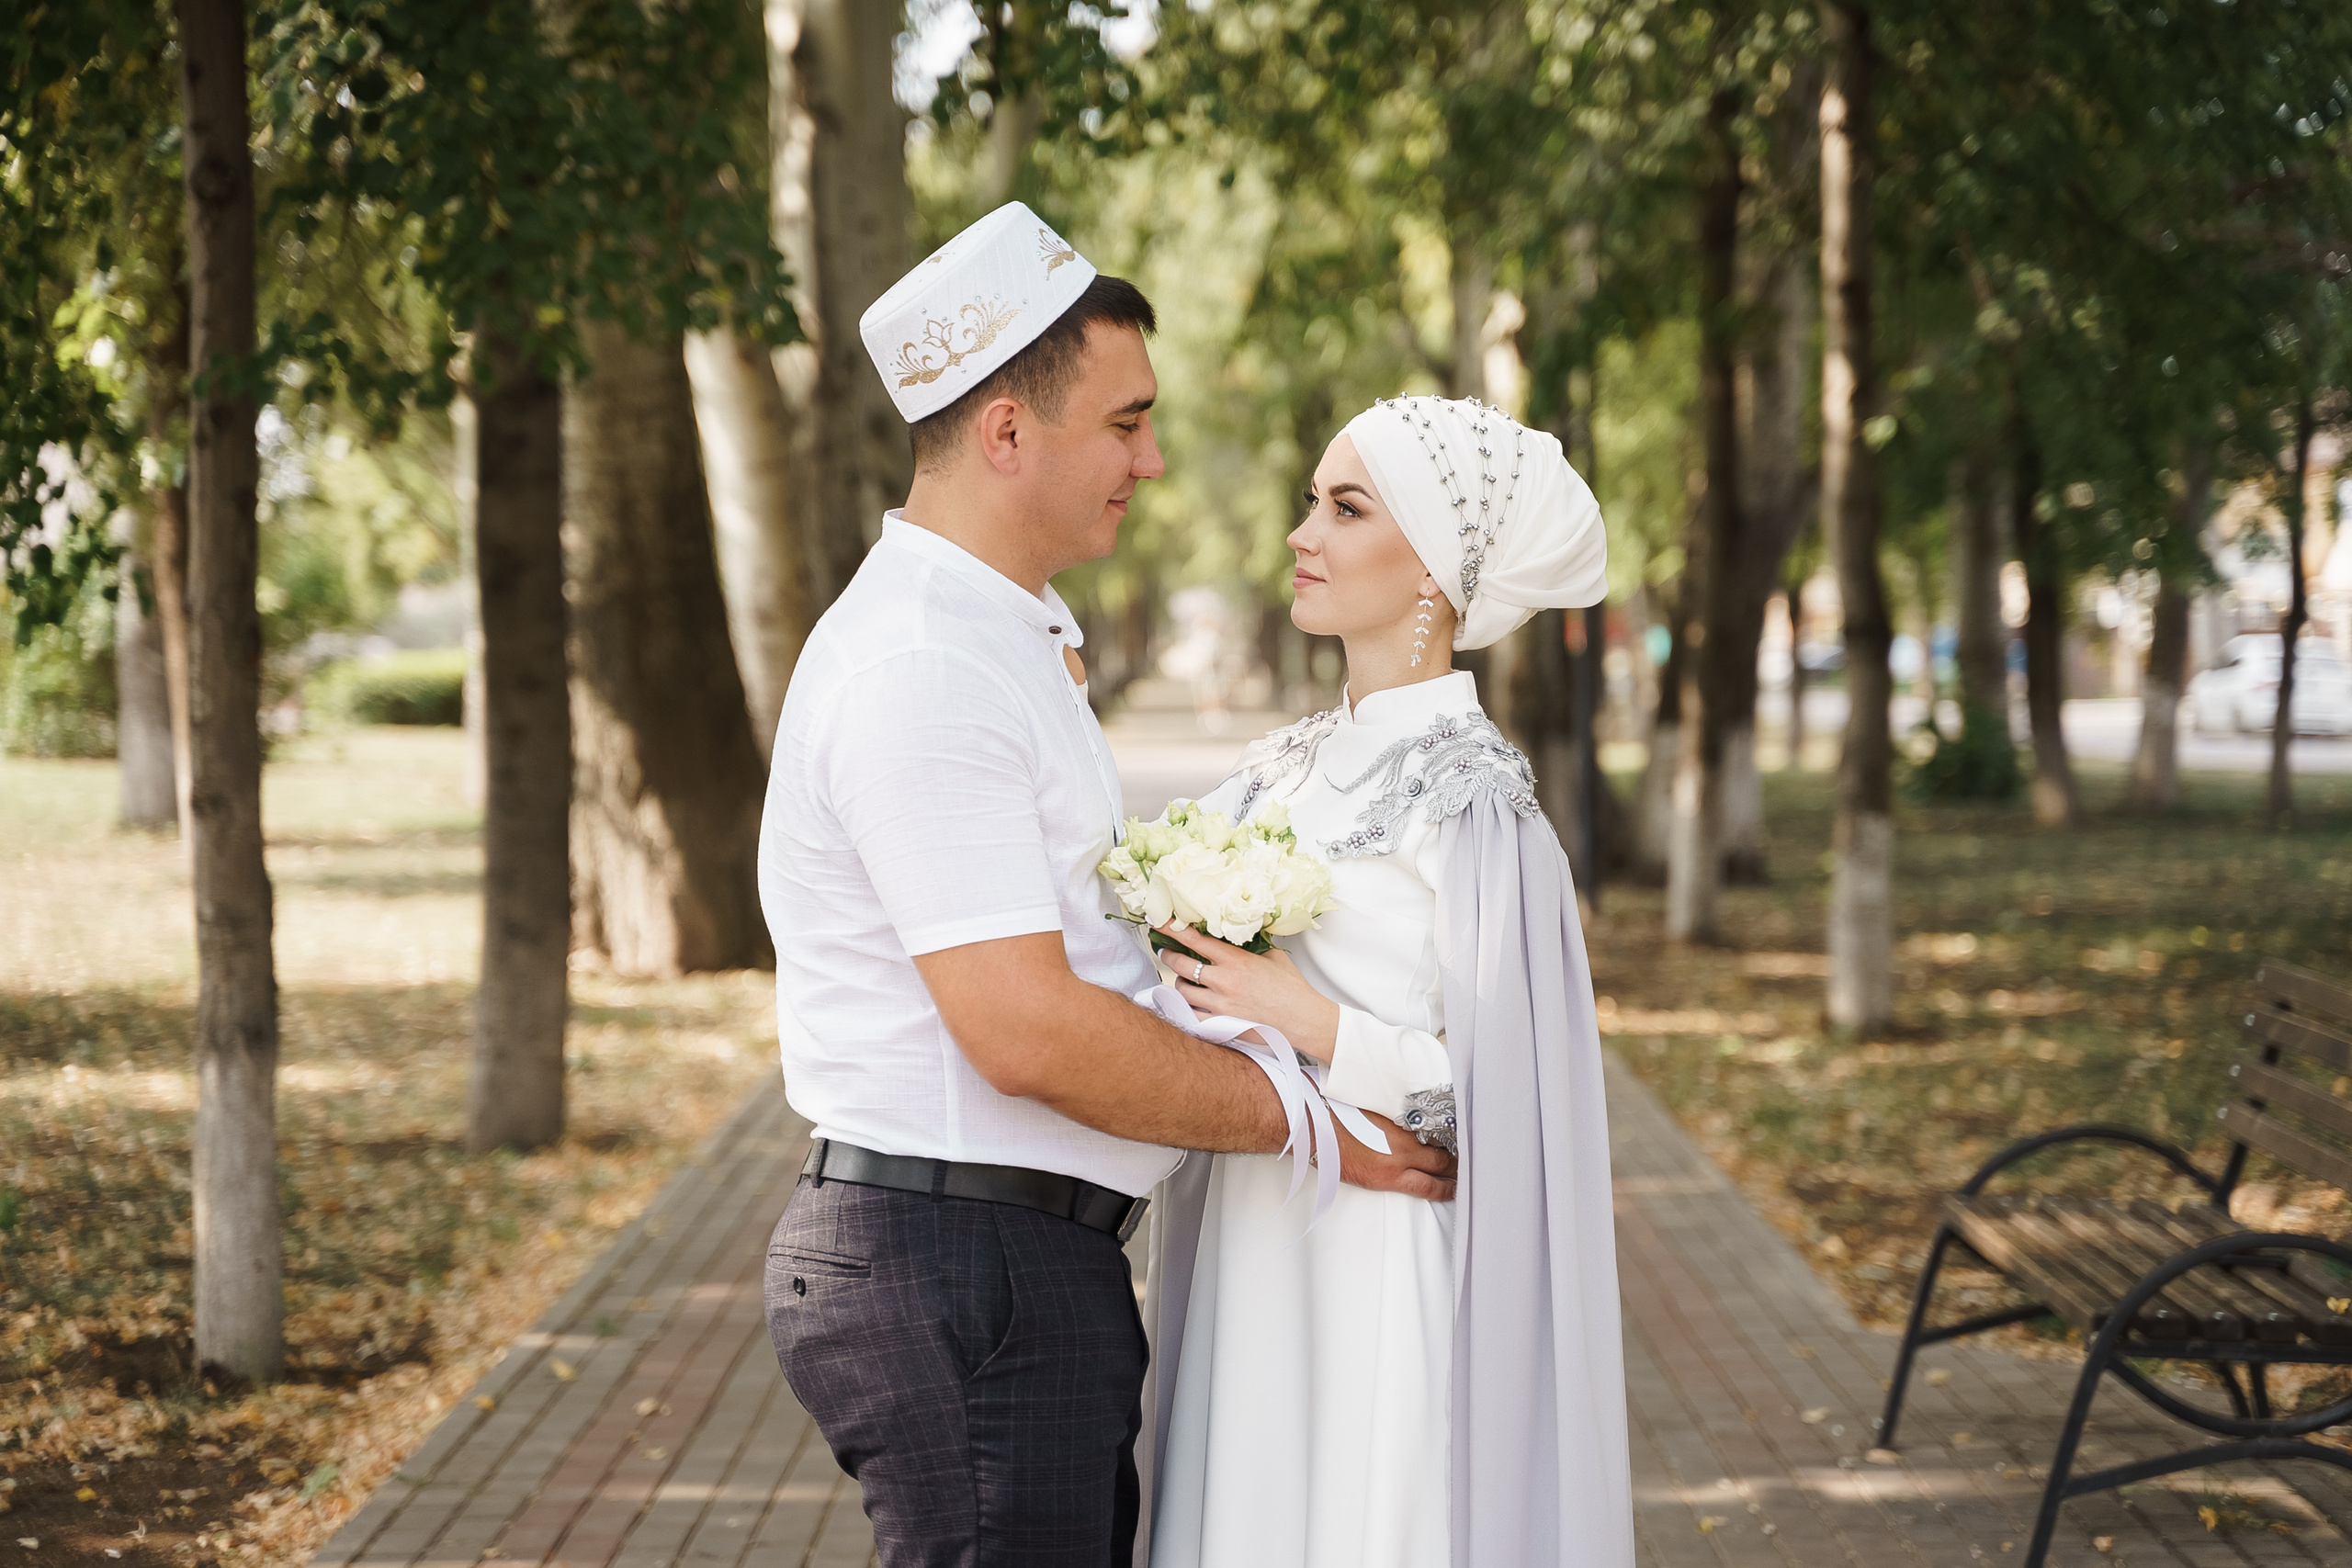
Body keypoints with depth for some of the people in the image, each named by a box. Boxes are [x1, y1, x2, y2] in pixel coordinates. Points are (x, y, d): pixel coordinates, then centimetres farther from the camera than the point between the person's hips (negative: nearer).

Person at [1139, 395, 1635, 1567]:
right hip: (1256, 1267, 7)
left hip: (1385, 1283, -7)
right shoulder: (1289, 771, 9)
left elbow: (1500, 1095, -14)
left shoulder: (1471, 801, -13)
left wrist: (1309, 1023, -17)